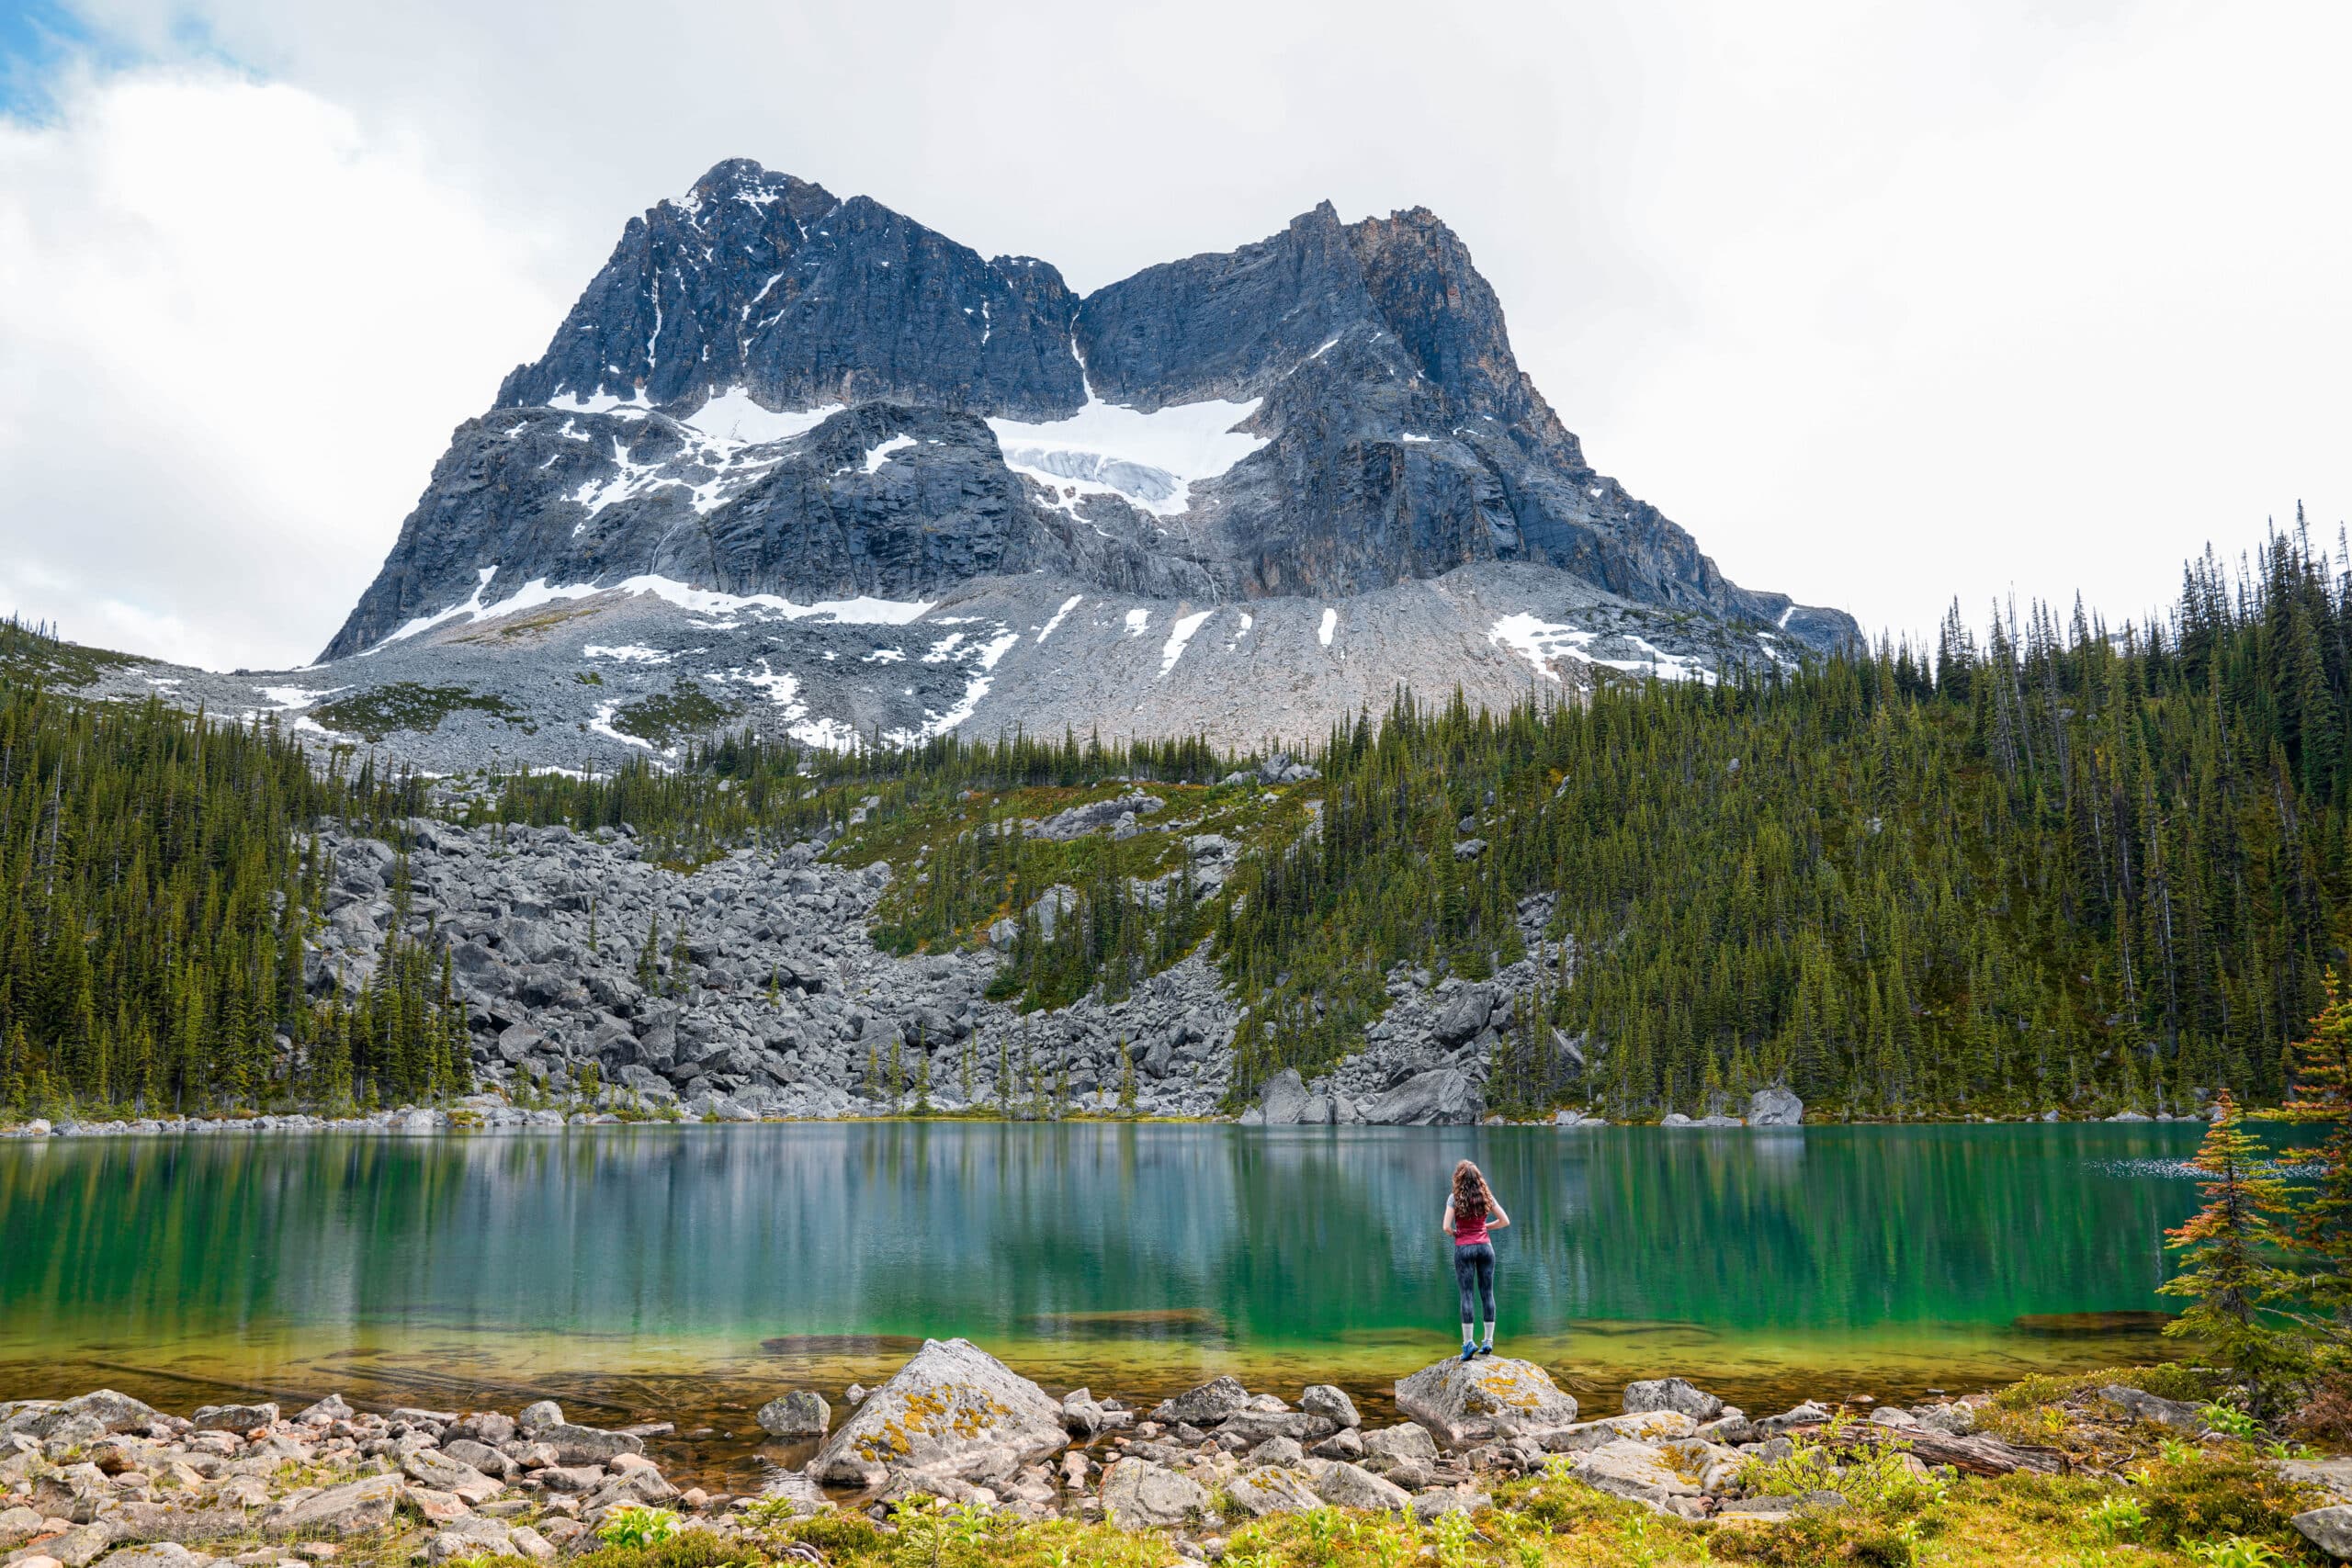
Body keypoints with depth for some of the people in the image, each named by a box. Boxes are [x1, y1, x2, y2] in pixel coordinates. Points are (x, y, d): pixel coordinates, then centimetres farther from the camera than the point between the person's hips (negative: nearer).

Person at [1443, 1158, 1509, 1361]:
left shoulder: (1454, 1197, -8)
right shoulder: (1486, 1196, 2)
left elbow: (1447, 1226, -14)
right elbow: (1505, 1221, 5)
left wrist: (1453, 1233, 6)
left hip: (1464, 1247, -3)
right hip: (1485, 1246, 3)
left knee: (1467, 1294, -2)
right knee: (1487, 1293, 6)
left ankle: (1468, 1342, -5)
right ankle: (1488, 1342, 7)